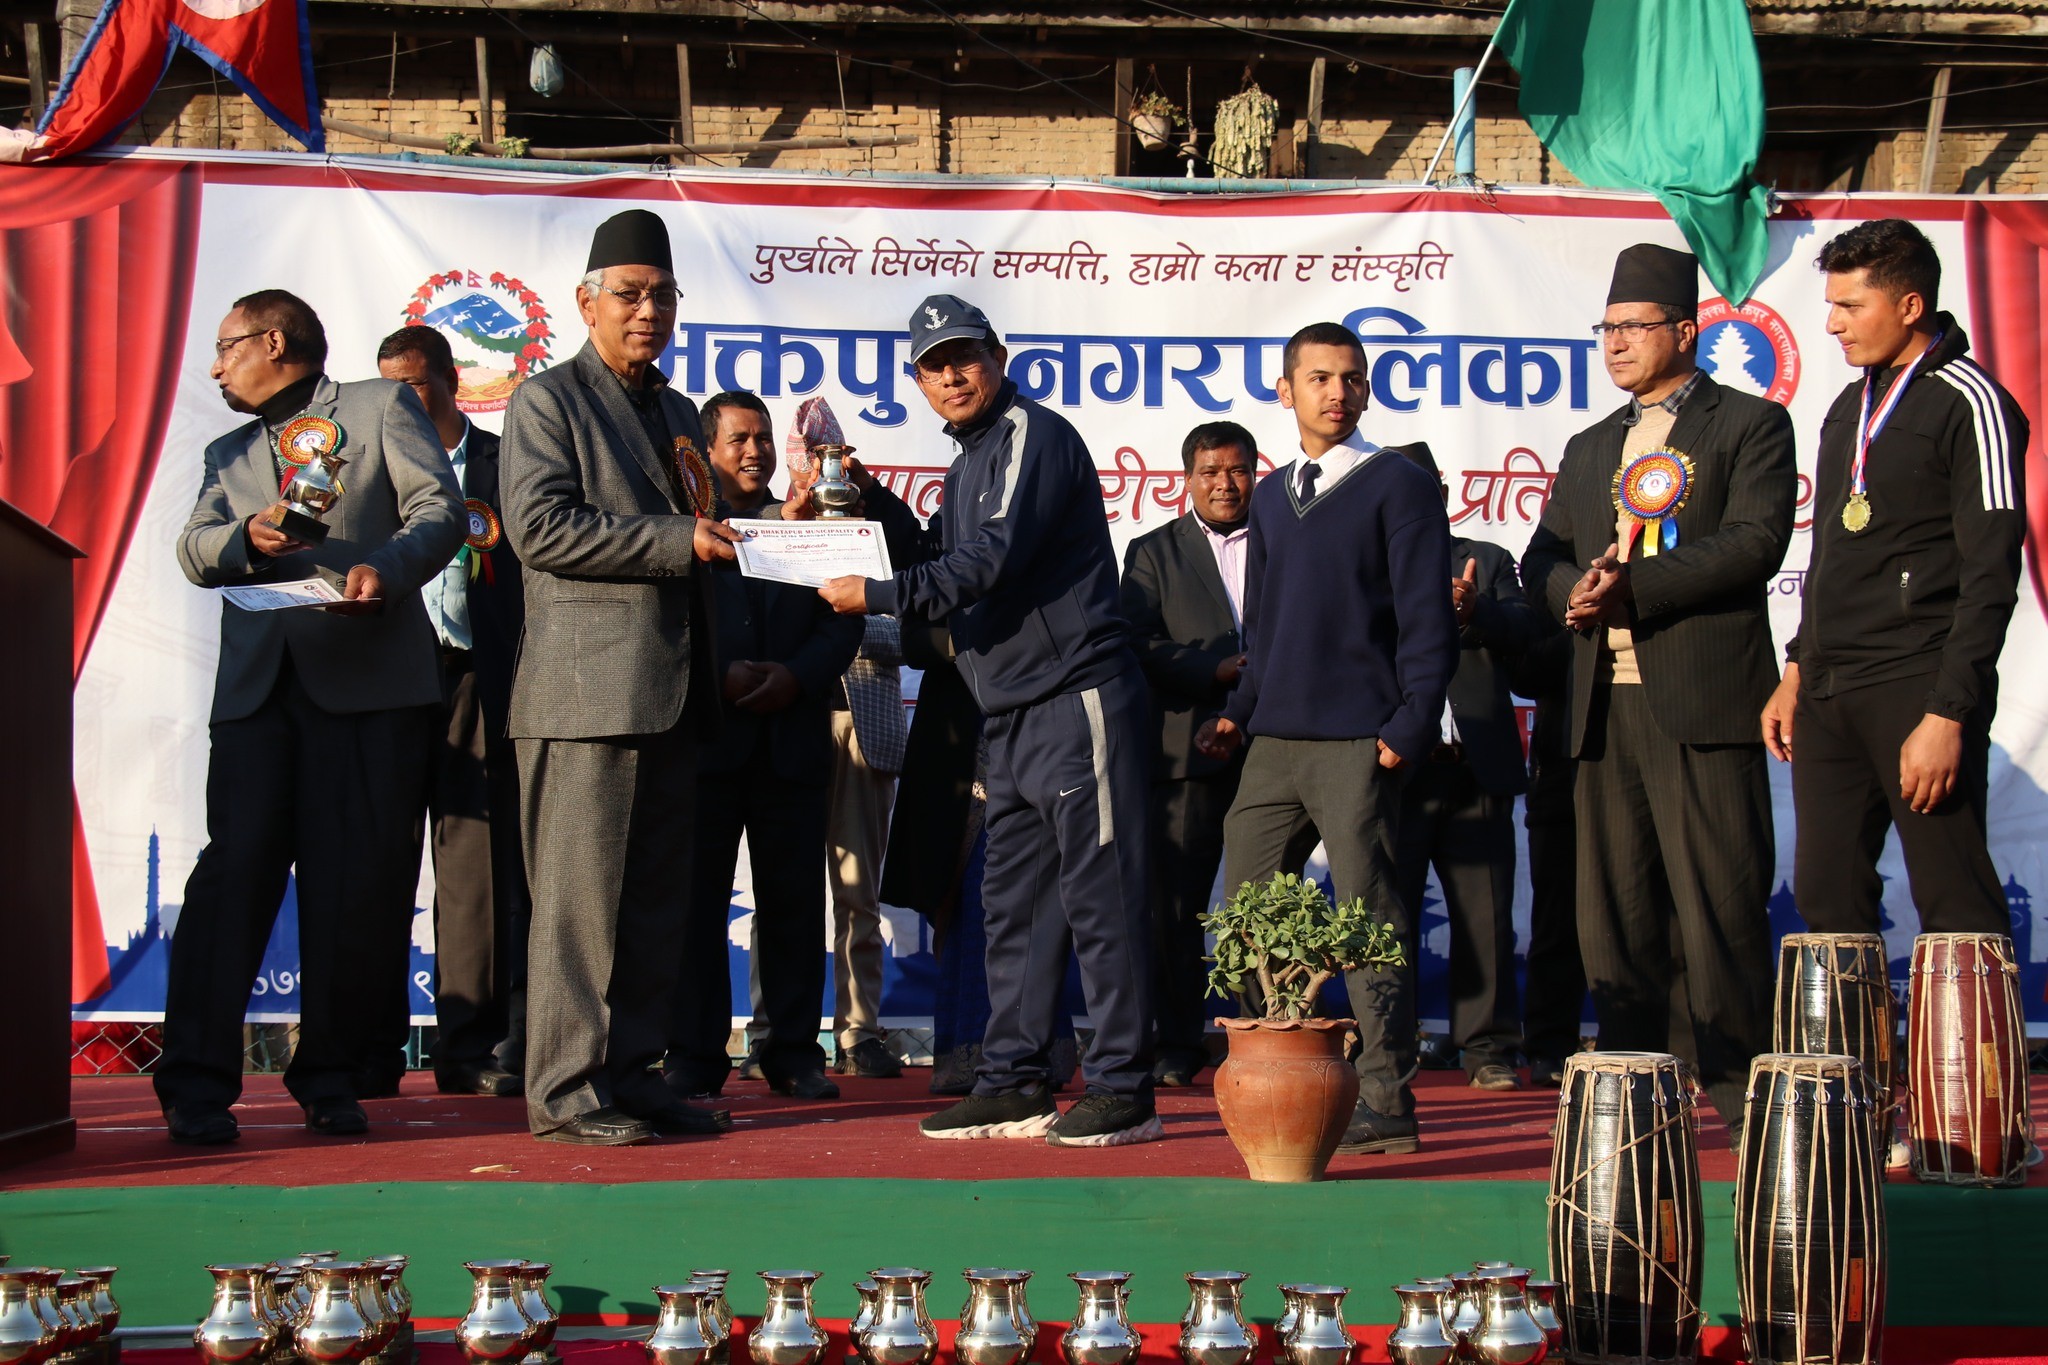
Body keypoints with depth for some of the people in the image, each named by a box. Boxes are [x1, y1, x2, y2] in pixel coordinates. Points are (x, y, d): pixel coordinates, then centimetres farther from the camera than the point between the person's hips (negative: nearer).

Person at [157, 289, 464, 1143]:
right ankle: (196, 1083, -8)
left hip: (369, 678, -3)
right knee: (236, 867, -7)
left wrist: (386, 567, -18)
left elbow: (440, 508, 1)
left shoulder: (380, 407, 13)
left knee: (361, 881, -4)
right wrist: (246, 539, -11)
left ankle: (332, 1076, 5)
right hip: (257, 682, 3)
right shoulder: (227, 453, 26)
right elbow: (194, 548, 11)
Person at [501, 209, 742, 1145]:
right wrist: (679, 540, -15)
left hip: (669, 696, 8)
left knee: (657, 898, 8)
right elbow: (541, 526, -13)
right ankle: (566, 1092, -2)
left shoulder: (677, 412, 23)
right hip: (588, 691, -7)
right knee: (579, 897, -6)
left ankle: (632, 1075, 14)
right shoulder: (548, 400, -1)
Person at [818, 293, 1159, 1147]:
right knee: (1014, 901, 10)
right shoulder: (969, 462, 22)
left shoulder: (1033, 436, -8)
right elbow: (943, 565, 23)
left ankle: (1123, 1088, -4)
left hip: (1076, 700, -10)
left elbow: (991, 562, -18)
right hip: (1012, 716, 10)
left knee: (1098, 896, -7)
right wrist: (871, 502, 15)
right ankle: (1014, 1084, 16)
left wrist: (876, 596, -13)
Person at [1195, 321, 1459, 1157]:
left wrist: (1407, 729, -13)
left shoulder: (1399, 487, -1)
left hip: (1358, 744, -6)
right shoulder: (1270, 497, 18)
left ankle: (1386, 1101, -1)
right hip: (1274, 743, 6)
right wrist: (1239, 712, 11)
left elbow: (1427, 620, -5)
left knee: (1369, 916, -5)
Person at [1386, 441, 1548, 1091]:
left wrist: (1475, 613, -19)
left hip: (1476, 767, 1)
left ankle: (1488, 1045, 9)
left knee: (1484, 912, 2)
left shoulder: (1486, 561, 17)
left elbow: (1530, 627, 0)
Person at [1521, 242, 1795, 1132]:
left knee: (1719, 903, -7)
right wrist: (1577, 590, -5)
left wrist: (1633, 585, -15)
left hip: (1703, 700, -6)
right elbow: (1542, 558, 18)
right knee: (1612, 908, 5)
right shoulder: (1589, 449, 24)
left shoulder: (1750, 426, 5)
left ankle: (1736, 1084, -1)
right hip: (1603, 702, 6)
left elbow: (1754, 543, -9)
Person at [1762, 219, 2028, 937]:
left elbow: (1990, 579, -11)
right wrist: (1797, 672, 18)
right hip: (1829, 692, 8)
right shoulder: (1851, 409, 19)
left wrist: (1948, 715, -17)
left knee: (1956, 910, -8)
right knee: (1826, 900, 5)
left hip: (1919, 688, -7)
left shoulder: (1968, 403, -6)